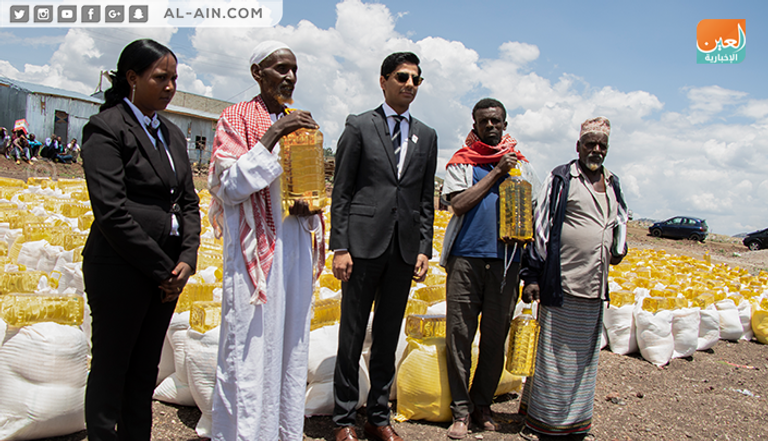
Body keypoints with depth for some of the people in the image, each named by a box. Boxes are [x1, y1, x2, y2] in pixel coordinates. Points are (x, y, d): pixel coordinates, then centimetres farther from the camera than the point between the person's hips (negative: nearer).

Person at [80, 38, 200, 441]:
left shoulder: (172, 134, 13)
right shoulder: (106, 128, -9)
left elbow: (189, 202, 13)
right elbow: (111, 212, -16)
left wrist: (186, 259, -2)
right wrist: (161, 268, -14)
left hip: (165, 271, 7)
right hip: (121, 269, -7)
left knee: (145, 370, 15)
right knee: (110, 370, 7)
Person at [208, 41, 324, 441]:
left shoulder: (299, 124, 16)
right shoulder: (236, 118, -1)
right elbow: (230, 187, -11)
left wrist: (309, 206, -1)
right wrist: (272, 136, -17)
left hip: (295, 248, 6)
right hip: (255, 250, -6)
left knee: (292, 345, 10)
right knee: (250, 349, -4)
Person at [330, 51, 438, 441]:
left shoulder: (427, 137, 14)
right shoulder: (359, 126, 2)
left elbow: (426, 199, 13)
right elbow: (341, 192, -2)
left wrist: (424, 248, 5)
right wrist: (340, 246, -9)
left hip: (404, 249, 4)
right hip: (364, 244, -3)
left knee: (389, 336, 11)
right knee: (353, 334, 4)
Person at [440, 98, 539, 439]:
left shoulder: (521, 164, 16)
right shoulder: (461, 162, 7)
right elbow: (458, 204, -8)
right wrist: (496, 173, -7)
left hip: (505, 260, 2)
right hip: (466, 257, -2)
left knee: (495, 337, 6)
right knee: (459, 334, -2)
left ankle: (482, 404, 21)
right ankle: (461, 409, 9)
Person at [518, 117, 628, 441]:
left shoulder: (613, 184, 15)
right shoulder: (561, 178, -2)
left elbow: (620, 218, 32)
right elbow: (541, 226, -6)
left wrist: (620, 247, 10)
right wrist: (532, 276, -10)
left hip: (596, 289, 6)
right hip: (562, 283, -6)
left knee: (585, 357, 14)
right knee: (551, 355, 0)